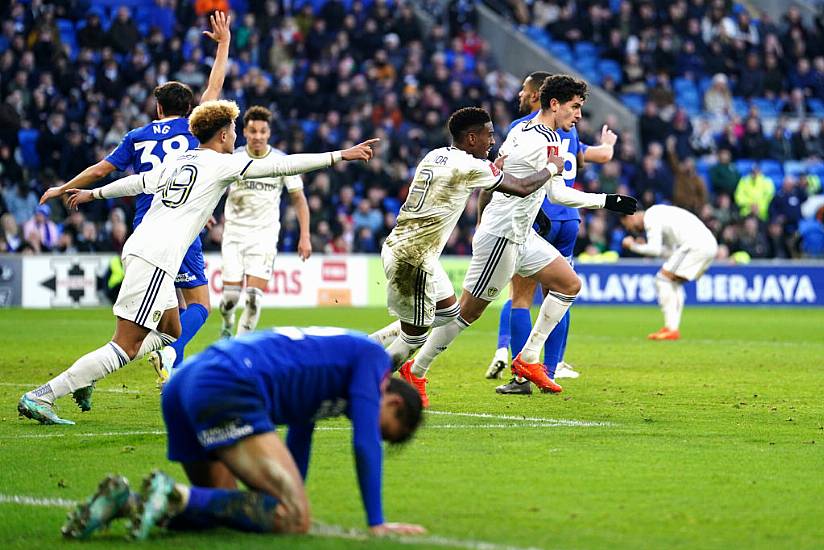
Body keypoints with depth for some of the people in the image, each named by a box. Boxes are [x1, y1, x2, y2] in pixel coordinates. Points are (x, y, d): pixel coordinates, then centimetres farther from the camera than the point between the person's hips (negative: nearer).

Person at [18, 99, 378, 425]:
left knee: (171, 331, 22)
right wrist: (340, 156, -6)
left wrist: (93, 194, 49)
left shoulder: (177, 163, 19)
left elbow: (137, 182, 32)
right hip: (156, 259, -9)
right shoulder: (220, 164, -2)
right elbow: (279, 166, -7)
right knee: (126, 346, -10)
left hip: (138, 249, 9)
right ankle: (42, 397, -17)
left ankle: (85, 377, 12)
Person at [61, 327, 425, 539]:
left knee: (220, 508, 19)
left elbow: (296, 445, 43)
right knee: (293, 519, -13)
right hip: (228, 390, -10)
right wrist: (377, 523, 4)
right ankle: (177, 496, -24)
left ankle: (126, 500, -1)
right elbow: (365, 442, 0)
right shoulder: (372, 357, 10)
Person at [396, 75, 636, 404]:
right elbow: (558, 194, -19)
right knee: (469, 310, -2)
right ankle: (414, 371, 9)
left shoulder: (520, 130, 9)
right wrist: (608, 201, -14)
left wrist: (482, 219, 22)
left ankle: (528, 359, 10)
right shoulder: (547, 140, -18)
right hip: (502, 237, -10)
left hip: (521, 235, 10)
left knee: (569, 284, 9)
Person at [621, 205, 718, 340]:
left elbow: (655, 249, -10)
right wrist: (644, 245, 22)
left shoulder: (650, 218, -2)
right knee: (673, 283, 19)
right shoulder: (657, 213, 28)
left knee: (663, 280, -6)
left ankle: (670, 329, -11)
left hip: (695, 245, -10)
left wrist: (633, 246, 5)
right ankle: (673, 327, 14)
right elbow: (669, 249, 28)